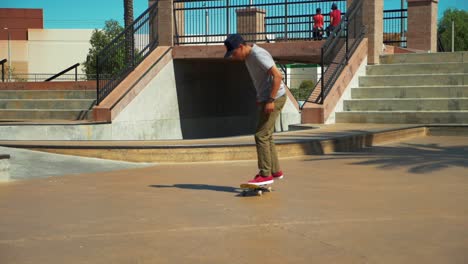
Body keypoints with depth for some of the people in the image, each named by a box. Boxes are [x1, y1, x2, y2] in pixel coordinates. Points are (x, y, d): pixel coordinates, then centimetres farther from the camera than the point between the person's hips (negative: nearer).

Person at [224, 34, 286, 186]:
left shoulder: (258, 55, -20)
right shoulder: (248, 57, 10)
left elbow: (277, 76, -24)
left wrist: (271, 100, -24)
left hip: (275, 98, -10)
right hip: (265, 98, 10)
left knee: (261, 136, -10)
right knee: (266, 136, 13)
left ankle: (265, 174, -4)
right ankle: (275, 171, 20)